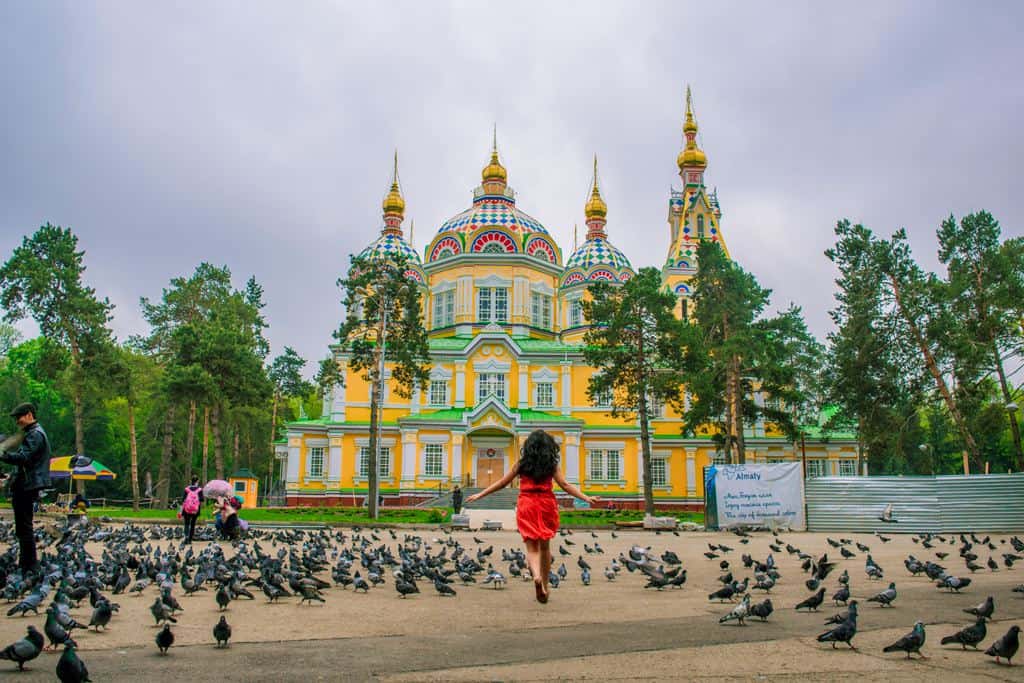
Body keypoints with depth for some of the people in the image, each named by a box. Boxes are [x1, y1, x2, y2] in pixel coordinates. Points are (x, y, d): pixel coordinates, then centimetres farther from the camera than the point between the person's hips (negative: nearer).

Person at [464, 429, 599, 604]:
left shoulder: (522, 463, 6)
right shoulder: (552, 465, 3)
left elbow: (502, 483, 7)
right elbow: (565, 485, -5)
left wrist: (480, 495, 14)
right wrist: (586, 498, -4)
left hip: (526, 505, 0)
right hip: (547, 504, 1)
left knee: (532, 547, 1)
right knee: (545, 546, 16)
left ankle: (536, 575, -28)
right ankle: (544, 586, 23)